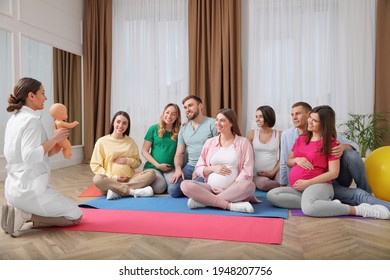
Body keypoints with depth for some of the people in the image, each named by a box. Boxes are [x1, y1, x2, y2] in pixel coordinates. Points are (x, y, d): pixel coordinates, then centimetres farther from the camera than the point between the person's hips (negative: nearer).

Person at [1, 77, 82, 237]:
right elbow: (30, 157, -28)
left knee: (67, 210, 27)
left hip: (14, 188, 9)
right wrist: (54, 138, -19)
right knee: (75, 216, 6)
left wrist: (52, 150, 5)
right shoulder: (32, 120, -18)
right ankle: (24, 218, -6)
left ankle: (19, 213, 8)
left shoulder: (14, 119, 10)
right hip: (29, 189, -9)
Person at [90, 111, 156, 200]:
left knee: (151, 173, -20)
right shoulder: (102, 141, 1)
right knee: (97, 179, -35)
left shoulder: (131, 141, 11)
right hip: (110, 181, -3)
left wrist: (127, 160, -6)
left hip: (129, 179, 3)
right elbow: (95, 165, -1)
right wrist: (113, 178, -12)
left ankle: (117, 191, -29)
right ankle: (133, 191, -29)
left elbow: (137, 162, 16)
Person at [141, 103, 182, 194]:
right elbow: (144, 151, 2)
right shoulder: (154, 129, 2)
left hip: (170, 169, 2)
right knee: (160, 187, -27)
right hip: (153, 167, -1)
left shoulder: (178, 132, 7)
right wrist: (158, 165, -8)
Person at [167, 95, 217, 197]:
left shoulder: (212, 123, -4)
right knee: (172, 189, -17)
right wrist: (178, 169, -7)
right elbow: (179, 153, 14)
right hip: (190, 166, 5)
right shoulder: (183, 128, 14)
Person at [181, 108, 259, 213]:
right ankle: (229, 205, -29)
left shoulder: (243, 142, 4)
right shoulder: (209, 142, 13)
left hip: (233, 189, -2)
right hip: (210, 188, 2)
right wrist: (213, 168, -7)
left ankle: (203, 201, -27)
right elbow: (198, 169, 13)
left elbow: (247, 172, -3)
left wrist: (227, 190, -12)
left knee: (249, 185, -34)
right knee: (185, 185, -23)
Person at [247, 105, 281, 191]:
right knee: (264, 184, -34)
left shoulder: (279, 135, 5)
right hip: (257, 174, 1)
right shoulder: (252, 133, 6)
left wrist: (273, 172, -9)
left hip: (274, 173, 0)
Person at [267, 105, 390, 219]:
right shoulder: (301, 138, 16)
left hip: (319, 185, -7)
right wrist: (296, 160, -4)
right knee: (271, 195, -23)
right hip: (296, 188, 7)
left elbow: (334, 173, -8)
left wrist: (307, 183, -15)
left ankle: (359, 210, -20)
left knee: (309, 208, -41)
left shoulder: (330, 143, -2)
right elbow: (288, 161, 21)